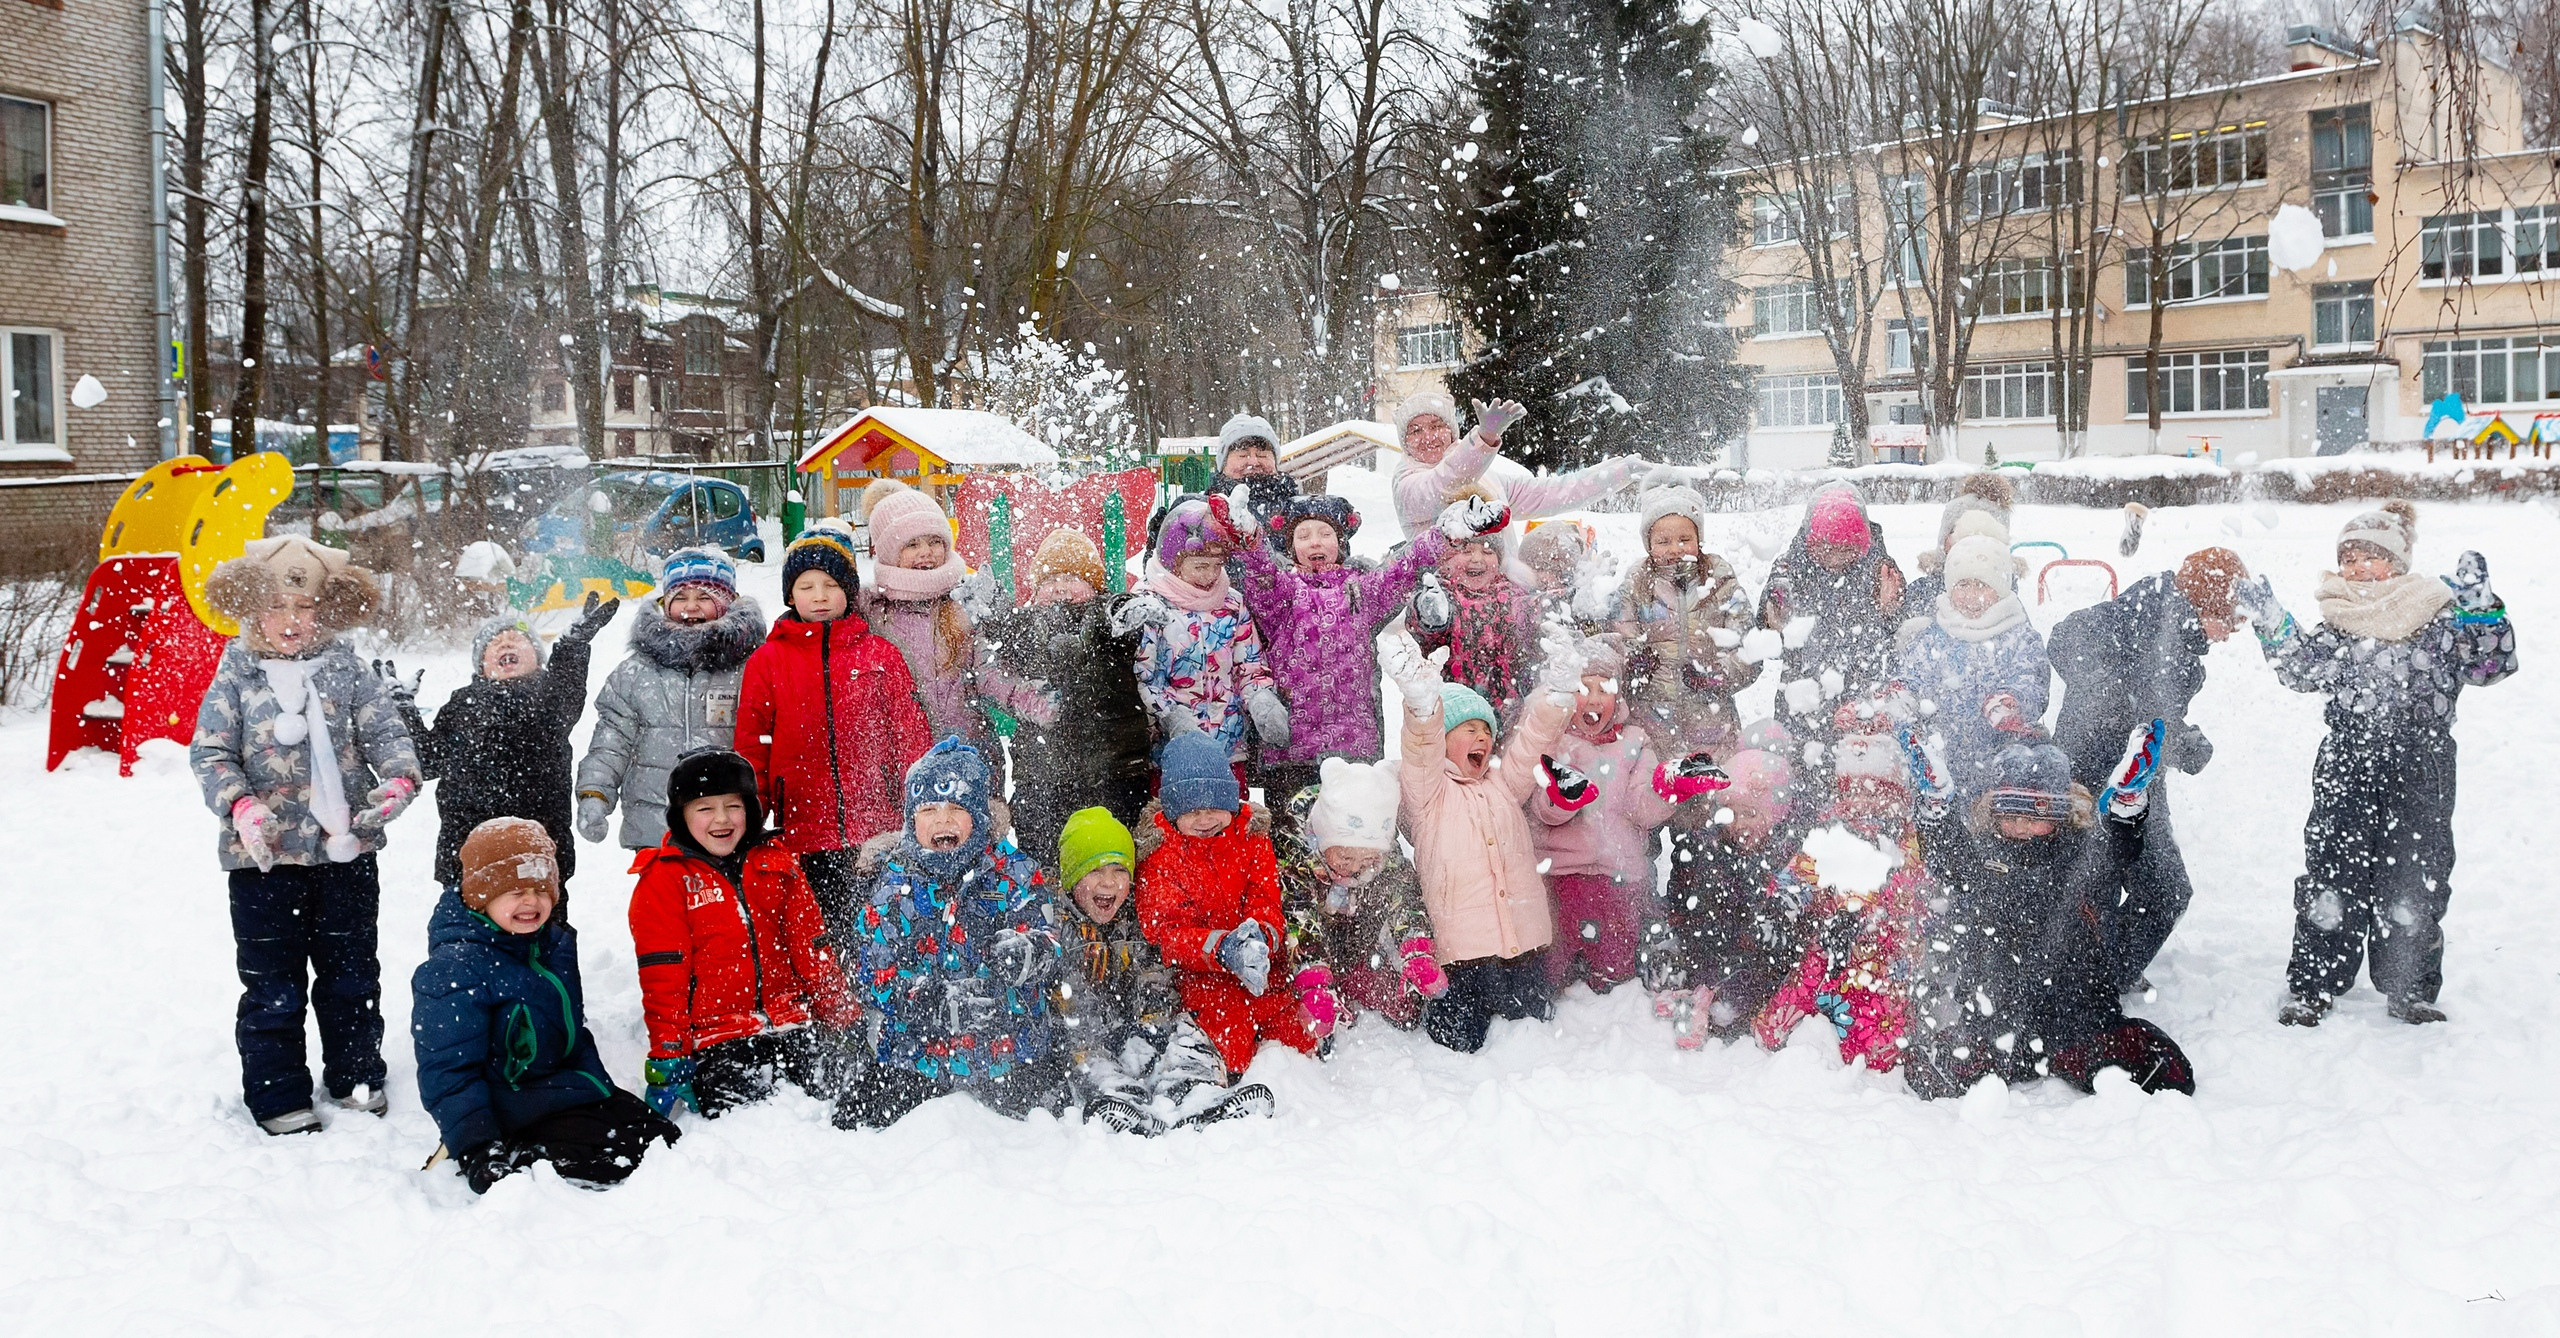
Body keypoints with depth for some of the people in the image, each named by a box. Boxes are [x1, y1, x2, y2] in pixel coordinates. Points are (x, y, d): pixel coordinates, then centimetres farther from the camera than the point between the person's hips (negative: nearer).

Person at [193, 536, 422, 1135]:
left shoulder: (347, 670, 2)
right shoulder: (236, 677, -1)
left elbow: (386, 732, -1)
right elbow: (210, 752, -5)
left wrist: (400, 778, -22)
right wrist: (240, 805, -22)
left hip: (346, 851, 2)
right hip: (264, 858, -1)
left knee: (352, 972, 14)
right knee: (272, 983, 6)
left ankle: (356, 1076, 30)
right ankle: (278, 1096, 18)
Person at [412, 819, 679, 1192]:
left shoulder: (557, 944, 9)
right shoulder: (456, 969, -19)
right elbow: (448, 1071, -20)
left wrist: (603, 1089, 22)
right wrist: (477, 1152, -26)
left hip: (572, 1089, 9)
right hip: (518, 1114, -9)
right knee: (618, 1159, -24)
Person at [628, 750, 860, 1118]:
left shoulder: (775, 864, 11)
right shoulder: (663, 881, 0)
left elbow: (811, 947, 13)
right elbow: (663, 979, -3)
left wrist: (843, 1017, 8)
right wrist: (668, 1057, -7)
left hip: (792, 1023, 4)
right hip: (716, 1038, -3)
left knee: (830, 1087, -14)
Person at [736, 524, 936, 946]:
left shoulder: (880, 654, 7)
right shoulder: (766, 662, 7)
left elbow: (911, 736, 7)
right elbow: (750, 748, 9)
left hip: (877, 832, 0)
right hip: (805, 835, 0)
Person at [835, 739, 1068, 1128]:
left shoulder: (1012, 871, 2)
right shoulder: (895, 884, 2)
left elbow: (1045, 934, -9)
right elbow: (873, 972, -4)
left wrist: (1025, 952, -35)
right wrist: (937, 1001, -22)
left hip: (1011, 1051, 0)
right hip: (915, 1054, 0)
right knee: (856, 1123, -10)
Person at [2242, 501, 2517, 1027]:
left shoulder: (2440, 617, 3)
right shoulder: (2337, 626, 8)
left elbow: (2493, 663, -6)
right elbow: (2301, 669, -4)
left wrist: (2478, 603, -18)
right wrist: (2272, 623, -15)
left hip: (2421, 774, -1)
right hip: (2347, 774, 1)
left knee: (2413, 884, 6)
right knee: (2332, 879, 0)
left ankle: (2412, 990, 20)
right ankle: (2312, 988, 9)